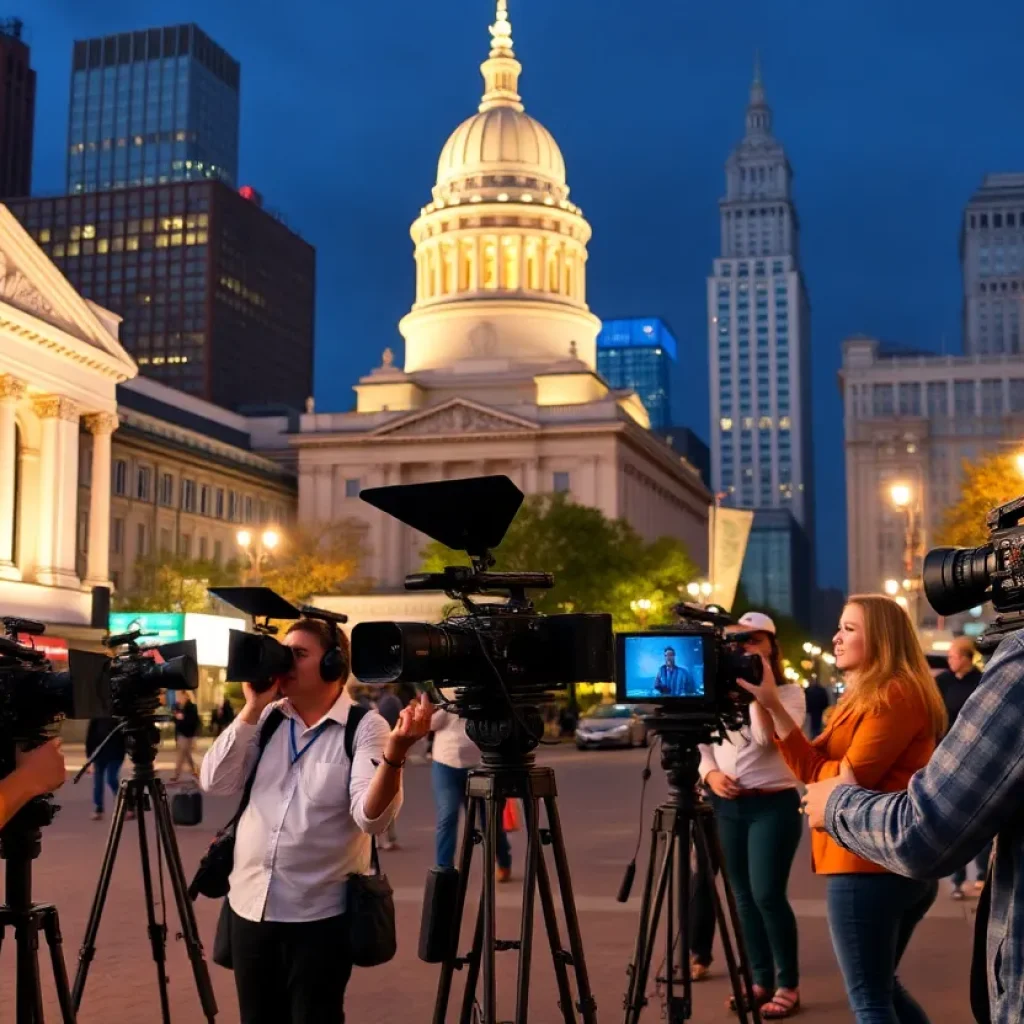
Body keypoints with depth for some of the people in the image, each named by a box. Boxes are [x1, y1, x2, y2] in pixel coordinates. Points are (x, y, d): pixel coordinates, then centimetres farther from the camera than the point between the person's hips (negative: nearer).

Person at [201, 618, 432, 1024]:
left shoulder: (365, 727, -9)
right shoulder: (267, 719, 5)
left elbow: (371, 817, -22)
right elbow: (215, 782, -5)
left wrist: (394, 753, -40)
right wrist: (252, 708, -10)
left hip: (319, 912, -4)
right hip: (250, 904, 5)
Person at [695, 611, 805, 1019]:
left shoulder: (789, 691, -2)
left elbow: (768, 737, -19)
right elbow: (703, 744, 12)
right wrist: (710, 774, -7)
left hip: (773, 804, -5)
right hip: (727, 805, 5)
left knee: (767, 894, -10)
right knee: (744, 897, 8)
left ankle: (788, 986, 2)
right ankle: (762, 980, 19)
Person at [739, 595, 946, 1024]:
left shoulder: (895, 694, -13)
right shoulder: (864, 697, 18)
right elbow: (816, 769, 8)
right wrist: (770, 706, -3)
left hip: (868, 867, -11)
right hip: (897, 867, 11)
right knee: (883, 988, 21)